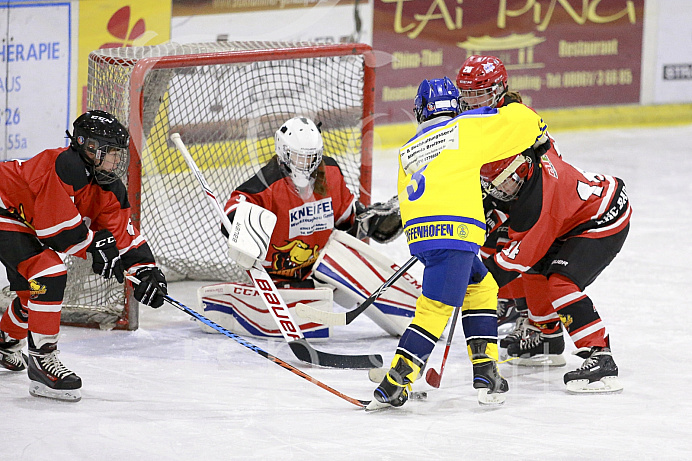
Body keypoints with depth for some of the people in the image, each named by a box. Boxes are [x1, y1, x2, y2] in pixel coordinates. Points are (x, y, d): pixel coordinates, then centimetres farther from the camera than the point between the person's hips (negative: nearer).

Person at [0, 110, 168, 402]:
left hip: (28, 225, 11)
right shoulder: (66, 166, -30)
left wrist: (146, 268, -14)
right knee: (50, 275, -25)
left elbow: (123, 233, 0)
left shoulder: (111, 189, 0)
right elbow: (55, 220, -32)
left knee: (32, 289, 25)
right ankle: (42, 359, -21)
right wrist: (94, 245, -24)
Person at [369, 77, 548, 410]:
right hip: (454, 229, -6)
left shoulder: (407, 151, 28)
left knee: (481, 287, 21)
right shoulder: (467, 127, 13)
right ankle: (392, 386, -9)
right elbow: (519, 120, 11)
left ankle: (485, 372, 13)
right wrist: (536, 131, 33)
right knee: (435, 309, -2)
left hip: (417, 231, 6)